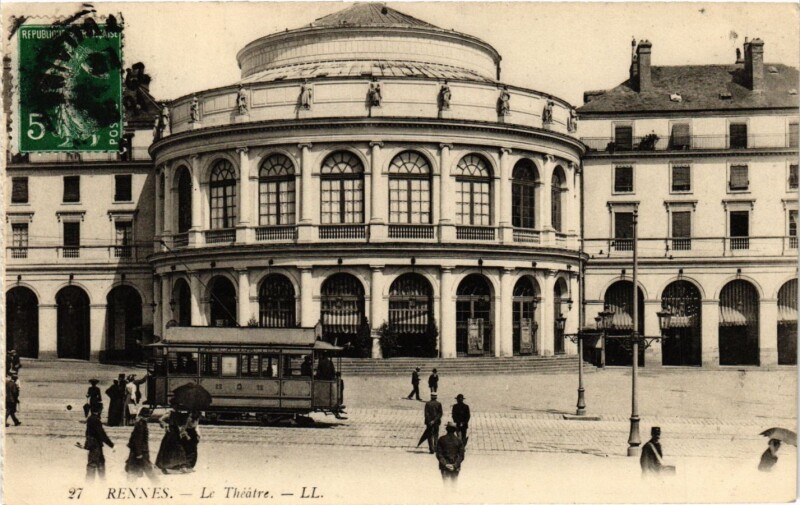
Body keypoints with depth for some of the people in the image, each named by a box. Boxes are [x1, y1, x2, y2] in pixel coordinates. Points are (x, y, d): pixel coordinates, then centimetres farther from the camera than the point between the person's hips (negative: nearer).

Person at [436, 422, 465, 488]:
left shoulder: (441, 440, -3)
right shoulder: (458, 440, -2)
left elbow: (438, 455, -6)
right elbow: (461, 456, -5)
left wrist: (445, 464, -8)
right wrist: (455, 465, -6)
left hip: (444, 467, -1)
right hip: (455, 467, 1)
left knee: (445, 483, 3)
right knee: (454, 483, 10)